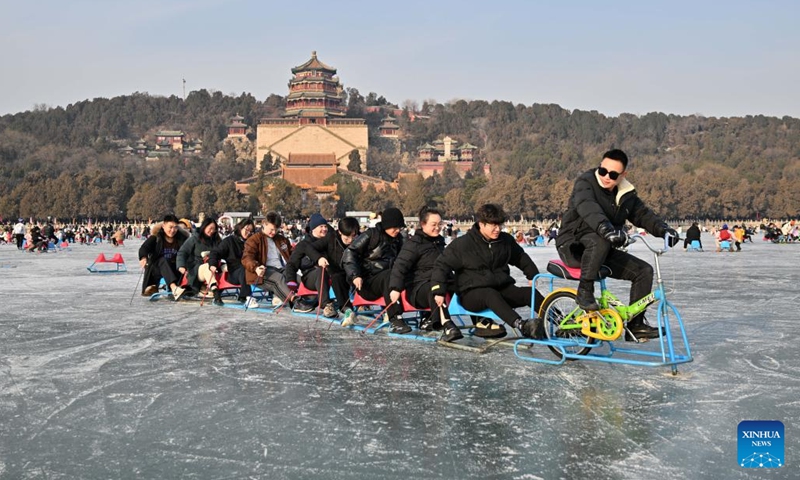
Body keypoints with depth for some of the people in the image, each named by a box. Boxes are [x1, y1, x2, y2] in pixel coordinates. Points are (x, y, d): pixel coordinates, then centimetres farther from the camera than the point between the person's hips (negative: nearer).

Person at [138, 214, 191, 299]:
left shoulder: (181, 238, 3)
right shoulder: (156, 237, -4)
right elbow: (143, 248, -17)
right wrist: (143, 258, -40)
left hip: (174, 270, 3)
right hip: (156, 268, -3)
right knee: (162, 260, -35)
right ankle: (174, 288, -56)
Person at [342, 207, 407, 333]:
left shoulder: (398, 239, 14)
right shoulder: (371, 234, -4)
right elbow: (349, 253, -6)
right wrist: (355, 275, -18)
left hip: (385, 281, 5)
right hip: (366, 282, -5)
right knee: (389, 275, -35)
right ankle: (395, 321, -42)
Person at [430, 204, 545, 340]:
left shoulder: (506, 240, 8)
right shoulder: (462, 244, -7)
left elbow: (521, 258, 27)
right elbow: (442, 265, -6)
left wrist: (534, 276, 22)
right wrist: (439, 292, -16)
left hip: (501, 288, 6)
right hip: (471, 293, -5)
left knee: (530, 293, -20)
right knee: (490, 294, -39)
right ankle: (521, 325, -58)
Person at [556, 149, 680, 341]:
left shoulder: (626, 195, 7)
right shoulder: (585, 183, -14)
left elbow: (643, 214, 6)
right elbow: (588, 207, -34)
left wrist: (664, 229, -15)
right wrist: (605, 227, -53)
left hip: (602, 252, 7)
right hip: (573, 246, -7)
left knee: (644, 270, -5)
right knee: (600, 239, -39)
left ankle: (635, 325, 0)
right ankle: (584, 290, -24)